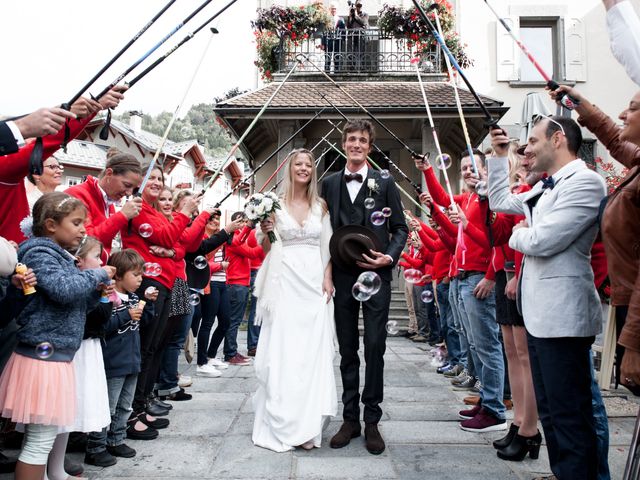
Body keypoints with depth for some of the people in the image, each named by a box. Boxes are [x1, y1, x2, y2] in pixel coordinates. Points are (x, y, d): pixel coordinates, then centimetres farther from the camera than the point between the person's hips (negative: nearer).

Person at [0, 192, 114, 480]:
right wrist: (98, 274, -14)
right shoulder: (39, 253, -12)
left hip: (54, 356, 10)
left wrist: (97, 291, 2)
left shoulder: (58, 255, 16)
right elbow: (62, 290, -29)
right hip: (43, 356, -10)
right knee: (40, 440, -2)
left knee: (42, 437, 18)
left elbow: (74, 305, 19)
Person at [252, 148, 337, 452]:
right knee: (282, 352, -1)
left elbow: (328, 246, 10)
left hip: (315, 283, 2)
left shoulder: (320, 206, 10)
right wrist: (265, 232, -14)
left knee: (313, 352, 2)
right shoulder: (276, 204, 3)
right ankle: (282, 424, 12)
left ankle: (307, 426, 13)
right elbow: (266, 249, 6)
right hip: (285, 282, -2)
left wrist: (328, 278, -2)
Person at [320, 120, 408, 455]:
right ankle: (350, 419, 22)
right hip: (342, 277, 2)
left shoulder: (384, 183, 5)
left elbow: (400, 228, 5)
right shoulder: (330, 183, 10)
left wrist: (390, 257, -11)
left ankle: (372, 421, 15)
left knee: (375, 349, 0)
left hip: (376, 276, -2)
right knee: (347, 351, 10)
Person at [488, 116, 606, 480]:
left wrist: (517, 234, -1)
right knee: (550, 409, 19)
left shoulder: (584, 182, -14)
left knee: (570, 416, -2)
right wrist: (500, 157, 22)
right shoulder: (546, 187, 15)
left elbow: (542, 241, -22)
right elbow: (500, 201, 28)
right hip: (540, 312, 10)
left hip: (563, 316, -10)